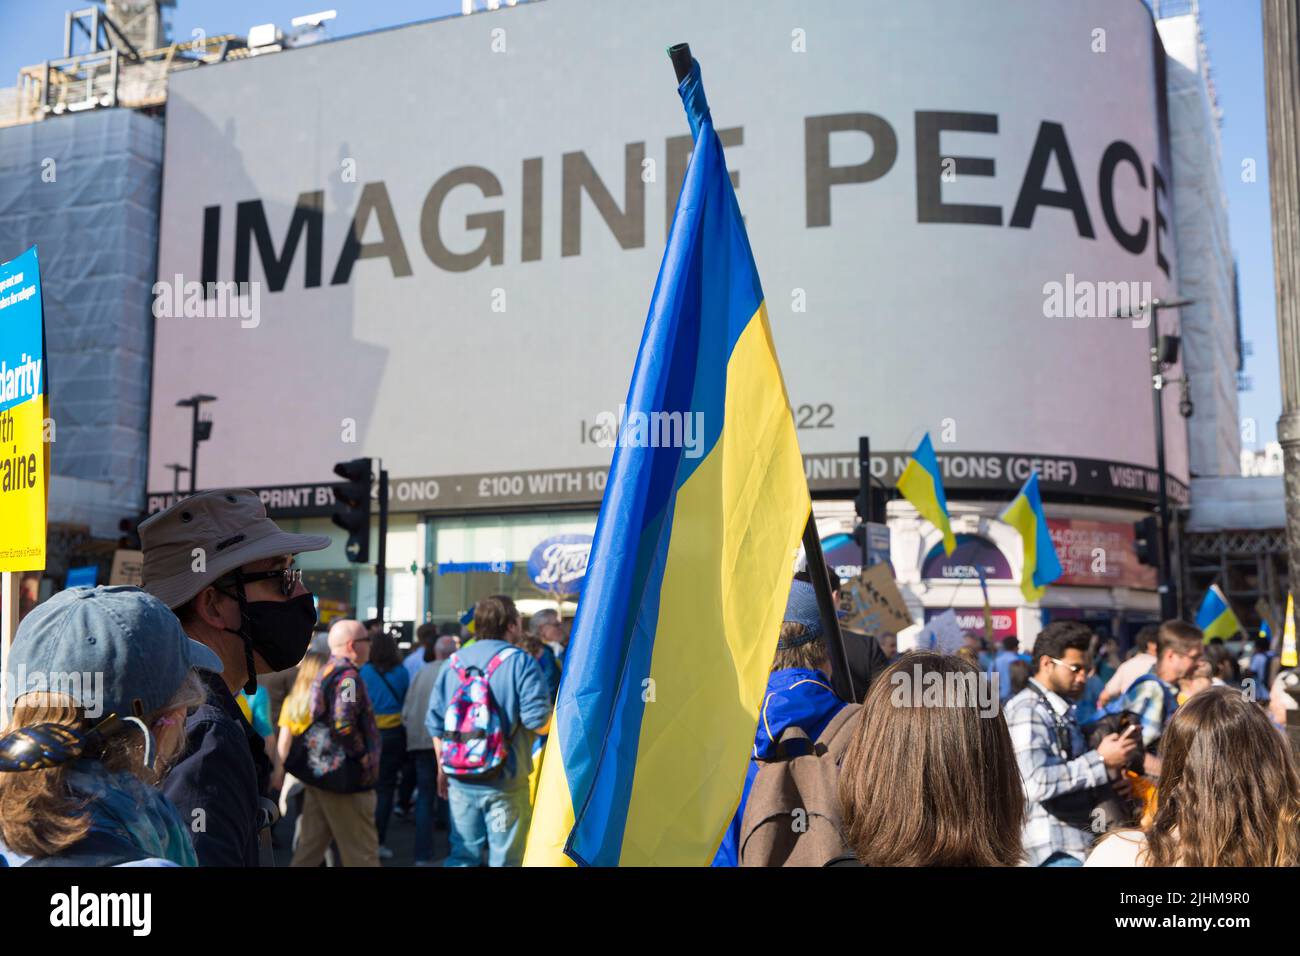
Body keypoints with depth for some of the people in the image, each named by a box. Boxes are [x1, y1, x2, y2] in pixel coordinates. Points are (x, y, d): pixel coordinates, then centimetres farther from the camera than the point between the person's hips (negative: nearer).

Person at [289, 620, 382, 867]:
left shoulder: (323, 672, 13)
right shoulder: (348, 676, -17)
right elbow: (343, 726, -28)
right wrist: (363, 755, -14)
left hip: (318, 771, 9)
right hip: (345, 778, -9)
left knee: (310, 847, 14)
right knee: (362, 853, 0)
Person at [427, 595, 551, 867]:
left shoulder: (454, 662, 7)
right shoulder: (520, 662, -9)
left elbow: (435, 722, 9)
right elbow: (539, 721, -17)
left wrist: (442, 768, 18)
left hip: (460, 781, 5)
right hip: (505, 783, -5)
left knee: (462, 854, 15)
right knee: (505, 859, 5)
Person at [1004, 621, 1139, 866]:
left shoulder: (1061, 710, 14)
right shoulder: (1027, 711, -15)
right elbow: (1036, 781, -28)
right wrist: (1101, 760, -20)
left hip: (1077, 844, 9)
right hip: (1054, 851, -9)